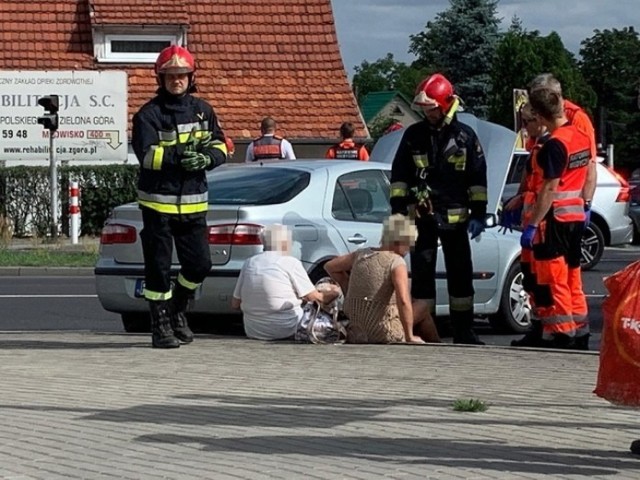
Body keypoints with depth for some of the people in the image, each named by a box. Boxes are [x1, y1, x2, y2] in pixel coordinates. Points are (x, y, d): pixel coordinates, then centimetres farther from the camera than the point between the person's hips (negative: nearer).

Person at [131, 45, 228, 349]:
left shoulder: (202, 110, 10)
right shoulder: (149, 114, -5)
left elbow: (220, 147, 8)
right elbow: (147, 154, -17)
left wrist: (207, 158, -14)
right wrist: (182, 154, -27)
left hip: (193, 201, 5)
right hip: (158, 201, -4)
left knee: (199, 263, 7)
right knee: (158, 266, -1)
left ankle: (177, 312, 29)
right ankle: (161, 326, 8)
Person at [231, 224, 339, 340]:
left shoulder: (249, 263, 7)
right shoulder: (291, 263, -6)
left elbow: (235, 304, 9)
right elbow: (315, 298, -1)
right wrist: (331, 292, 21)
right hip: (287, 331, -5)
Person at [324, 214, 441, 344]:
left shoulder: (362, 254, 5)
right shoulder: (397, 263, -15)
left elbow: (329, 266, 19)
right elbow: (403, 301, -28)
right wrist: (409, 337, -18)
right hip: (384, 336, -7)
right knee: (422, 308, 19)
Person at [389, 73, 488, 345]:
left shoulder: (465, 136, 1)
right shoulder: (413, 135, 4)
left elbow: (478, 177, 3)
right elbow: (399, 175, 8)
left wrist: (478, 214, -3)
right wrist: (398, 209, 1)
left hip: (454, 218, -1)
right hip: (421, 217, 1)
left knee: (460, 274, 5)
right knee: (421, 274, 2)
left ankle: (463, 331, 12)